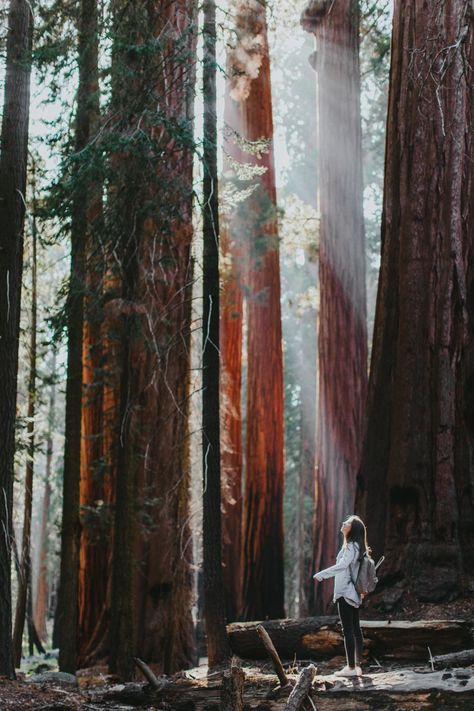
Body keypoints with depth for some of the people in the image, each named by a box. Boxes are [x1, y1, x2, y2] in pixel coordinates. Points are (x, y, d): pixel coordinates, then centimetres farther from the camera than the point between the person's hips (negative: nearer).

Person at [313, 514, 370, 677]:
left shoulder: (352, 546, -13)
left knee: (348, 630, -8)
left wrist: (321, 574, -26)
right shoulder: (355, 546, 15)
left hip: (346, 593, -10)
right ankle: (357, 666, 12)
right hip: (353, 594, 10)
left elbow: (342, 565, -26)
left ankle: (351, 667, -8)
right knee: (355, 630, 9)